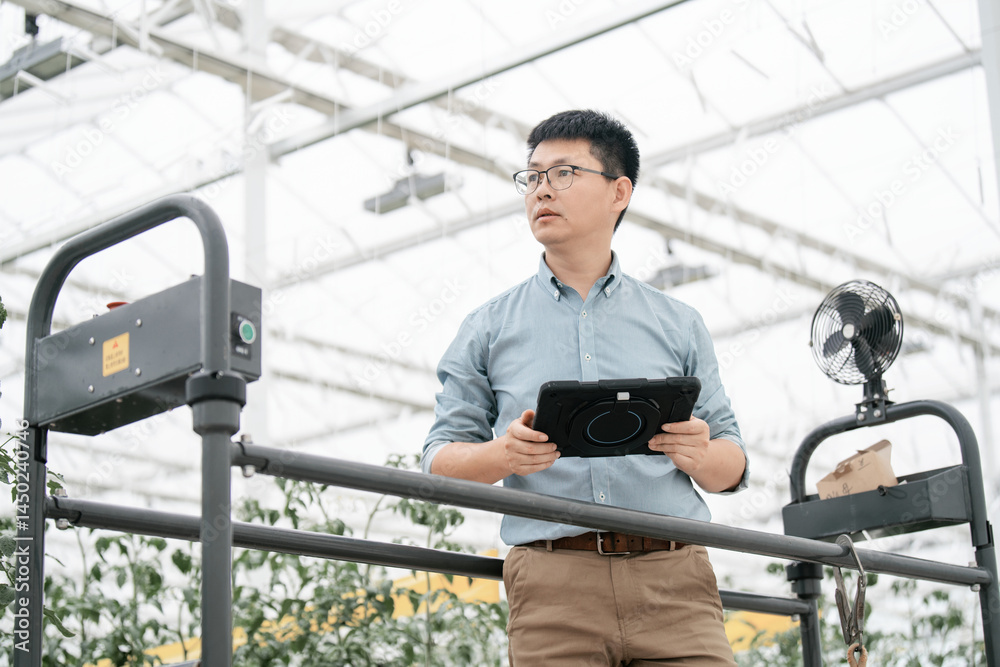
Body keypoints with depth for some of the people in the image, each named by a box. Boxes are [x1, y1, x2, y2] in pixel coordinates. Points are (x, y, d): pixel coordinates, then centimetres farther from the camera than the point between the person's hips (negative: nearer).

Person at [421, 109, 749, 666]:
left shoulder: (679, 325, 16)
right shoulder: (489, 328, 14)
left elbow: (732, 467, 16)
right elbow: (441, 460, 11)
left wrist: (699, 455, -8)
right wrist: (503, 455, -11)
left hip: (673, 578, 1)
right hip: (553, 585, -1)